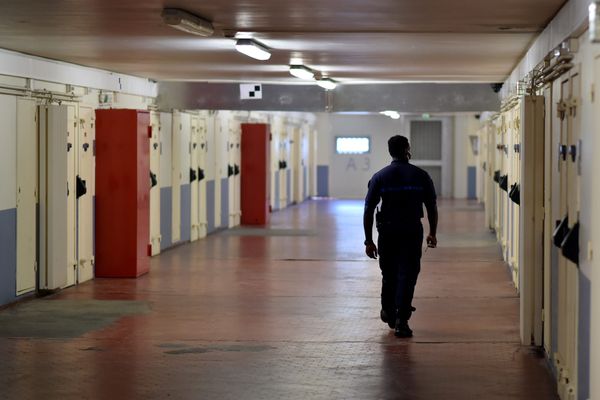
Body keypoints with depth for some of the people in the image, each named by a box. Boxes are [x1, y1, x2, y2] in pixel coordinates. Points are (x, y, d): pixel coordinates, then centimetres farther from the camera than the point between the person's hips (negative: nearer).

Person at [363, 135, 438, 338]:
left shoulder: (379, 177, -1)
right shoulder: (421, 176, -1)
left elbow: (368, 210, -4)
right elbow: (432, 207, 1)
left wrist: (369, 240, 1)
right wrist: (432, 233, 13)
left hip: (387, 232, 1)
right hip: (413, 232, -1)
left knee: (389, 274, 18)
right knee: (407, 275, 0)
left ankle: (388, 312, 35)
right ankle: (401, 321, -9)